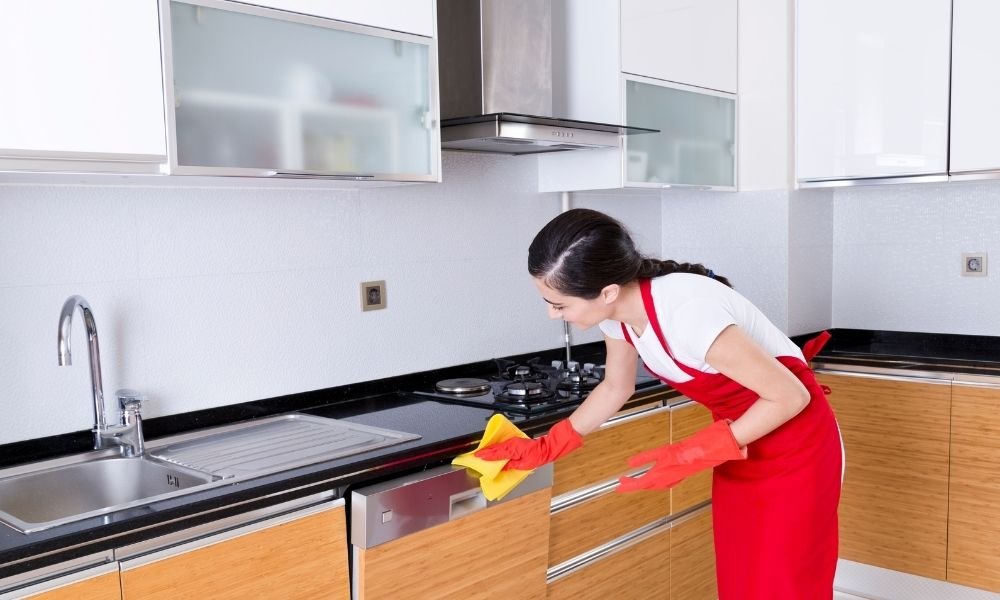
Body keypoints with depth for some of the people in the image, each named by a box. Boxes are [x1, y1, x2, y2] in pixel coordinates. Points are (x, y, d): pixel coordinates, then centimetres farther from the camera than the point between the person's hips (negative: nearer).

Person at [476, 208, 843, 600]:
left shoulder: (686, 314, -36)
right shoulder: (618, 311, -12)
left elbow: (791, 397, -26)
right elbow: (616, 387, 7)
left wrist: (693, 455, -26)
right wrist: (544, 449, 1)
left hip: (794, 446, -7)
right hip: (740, 446, 7)